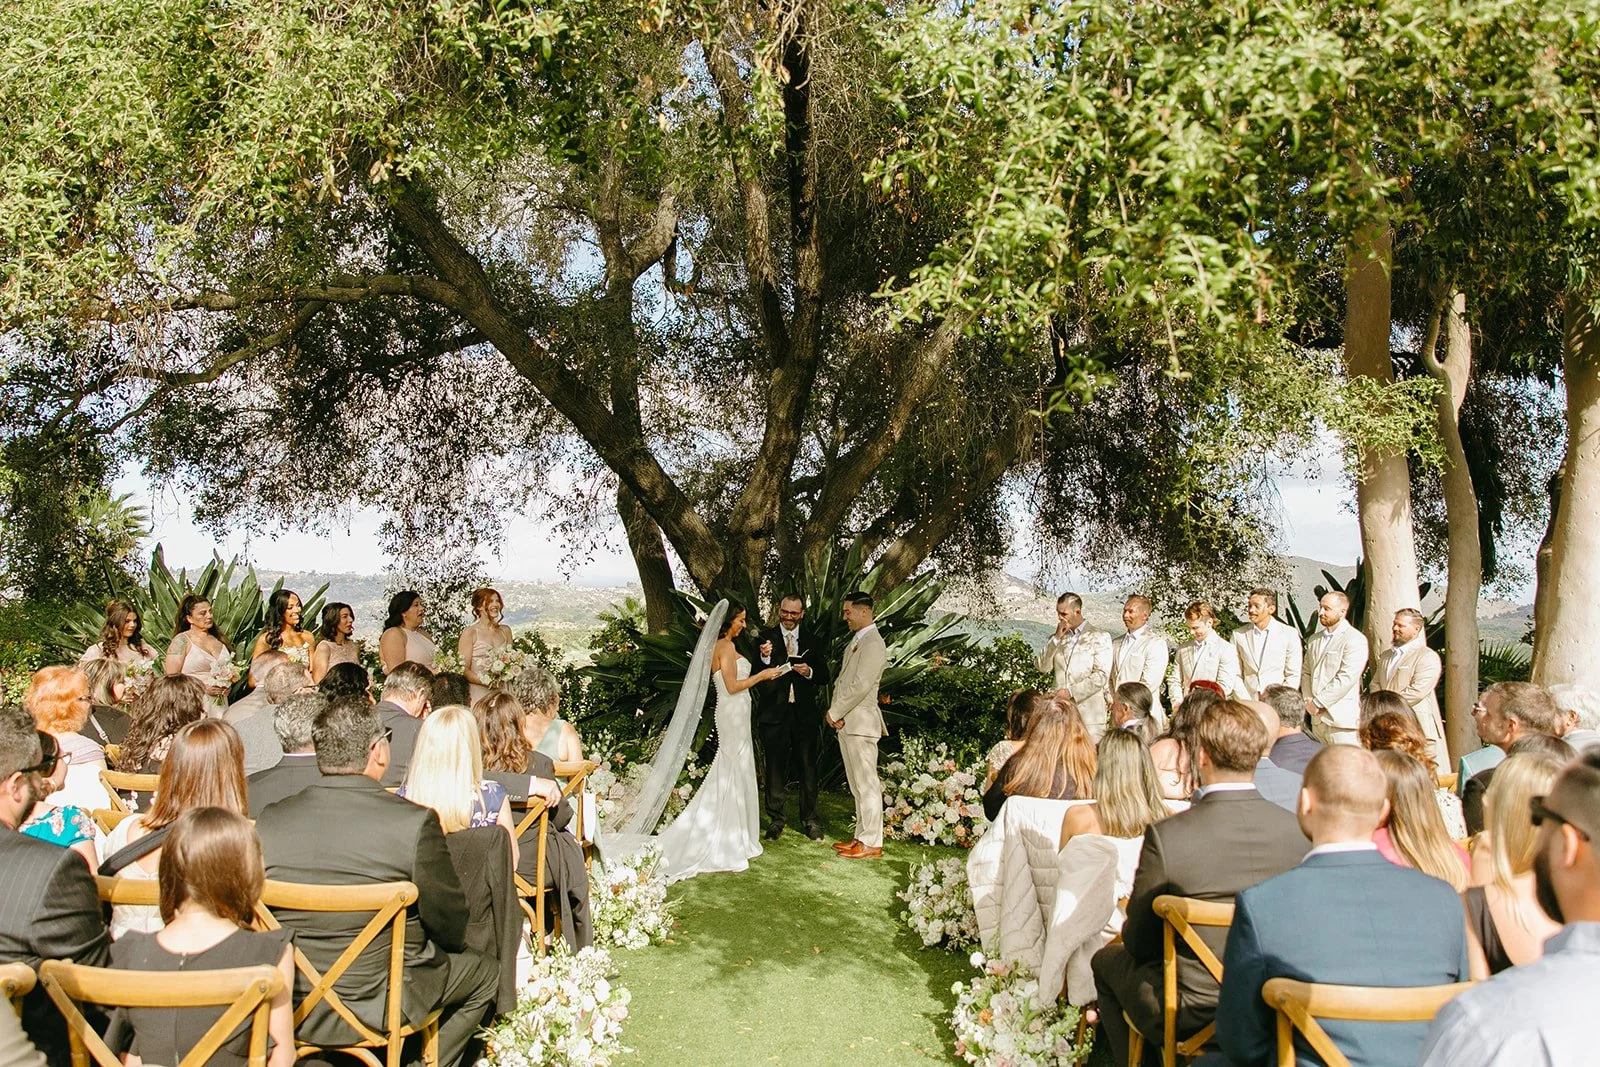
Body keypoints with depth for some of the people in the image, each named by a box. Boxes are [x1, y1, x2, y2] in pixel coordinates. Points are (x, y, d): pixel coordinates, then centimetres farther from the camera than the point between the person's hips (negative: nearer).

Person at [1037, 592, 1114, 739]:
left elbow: (1101, 676, -6)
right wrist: (1057, 637, -5)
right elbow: (1042, 667, 2)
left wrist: (1070, 692, -11)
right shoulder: (1054, 639, 16)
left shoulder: (1100, 637, 3)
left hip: (1089, 713, -3)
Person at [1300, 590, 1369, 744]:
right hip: (1318, 719, 7)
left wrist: (1318, 702, -13)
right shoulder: (1314, 639, 17)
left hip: (1342, 720, -7)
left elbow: (1346, 678, -16)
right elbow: (1306, 672, 18)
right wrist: (1309, 700, 1)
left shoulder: (1355, 640, -8)